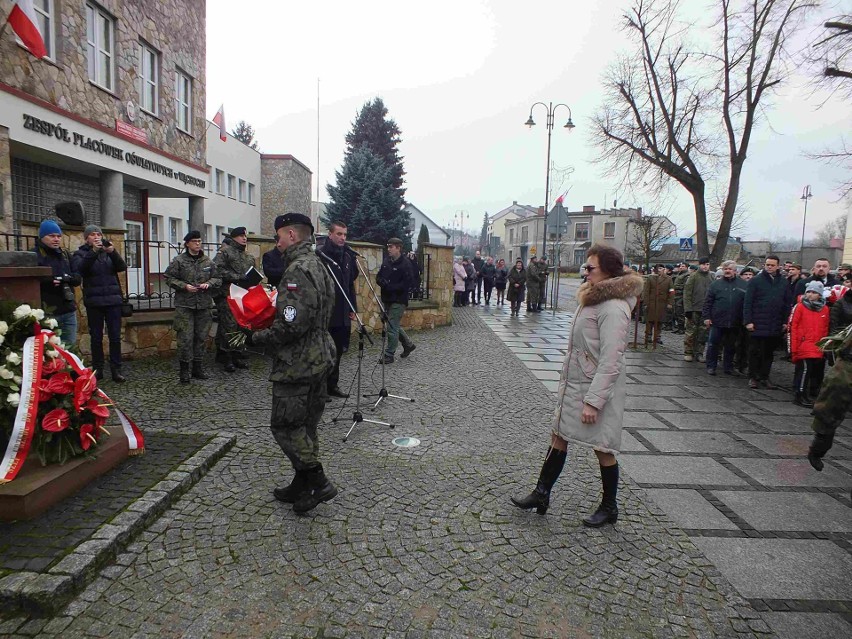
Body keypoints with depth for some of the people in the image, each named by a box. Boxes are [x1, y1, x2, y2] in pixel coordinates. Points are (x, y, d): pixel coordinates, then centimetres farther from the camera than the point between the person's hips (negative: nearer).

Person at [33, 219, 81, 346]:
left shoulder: (65, 254, 17)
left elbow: (78, 278, 10)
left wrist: (69, 278, -11)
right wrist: (47, 281, -26)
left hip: (68, 309, 6)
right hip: (48, 311, -6)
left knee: (70, 346, 13)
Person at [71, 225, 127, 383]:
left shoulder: (109, 251, 12)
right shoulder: (80, 253, 6)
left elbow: (122, 267, -3)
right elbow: (79, 270, -14)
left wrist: (112, 252, -20)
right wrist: (93, 251, -24)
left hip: (113, 299, 2)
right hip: (94, 301, -1)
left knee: (115, 337, 1)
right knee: (96, 337, 5)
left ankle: (116, 370, 6)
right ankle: (97, 370, 13)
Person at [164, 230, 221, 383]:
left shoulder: (208, 261, 10)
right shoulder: (179, 260, -1)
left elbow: (217, 278, 15)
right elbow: (169, 278, 0)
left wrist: (209, 283, -6)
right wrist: (184, 286, -13)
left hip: (204, 305, 4)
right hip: (184, 305, -4)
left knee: (201, 337, 10)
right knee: (186, 338, -5)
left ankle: (198, 368, 22)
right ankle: (184, 369, 5)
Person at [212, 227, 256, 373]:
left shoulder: (249, 256, 21)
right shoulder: (225, 251, -3)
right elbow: (217, 270, -15)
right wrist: (237, 277, -19)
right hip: (227, 295, -7)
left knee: (241, 327, 10)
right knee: (229, 326, -9)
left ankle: (237, 356, 19)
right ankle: (227, 359, -3)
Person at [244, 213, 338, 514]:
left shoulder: (298, 270, -19)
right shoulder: (319, 266, 13)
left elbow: (292, 326, -26)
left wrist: (256, 337, -12)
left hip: (297, 364, -10)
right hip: (319, 359, 10)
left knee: (285, 425, 2)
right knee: (305, 426, 17)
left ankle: (318, 482, 6)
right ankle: (302, 486, 29)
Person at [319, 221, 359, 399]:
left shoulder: (347, 256, 11)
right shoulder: (321, 255, -10)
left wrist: (353, 307, 15)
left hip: (343, 313, 7)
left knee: (338, 350, 13)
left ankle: (332, 385, 25)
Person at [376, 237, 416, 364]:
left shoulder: (405, 264, -13)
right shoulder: (386, 261, 8)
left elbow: (406, 284, -18)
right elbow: (378, 277, 13)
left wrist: (389, 287, -20)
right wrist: (382, 282, -10)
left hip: (398, 301, -7)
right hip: (387, 300, 8)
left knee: (392, 328, -5)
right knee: (394, 325, 17)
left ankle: (389, 355, 6)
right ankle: (408, 345, 36)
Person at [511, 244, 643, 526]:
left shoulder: (613, 308, -21)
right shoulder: (594, 297, 10)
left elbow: (610, 362, -24)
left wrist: (593, 401, -23)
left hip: (597, 388, -9)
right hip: (575, 384, 9)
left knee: (602, 448, 7)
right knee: (559, 437, 14)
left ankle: (609, 508, 28)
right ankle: (541, 495, 27)